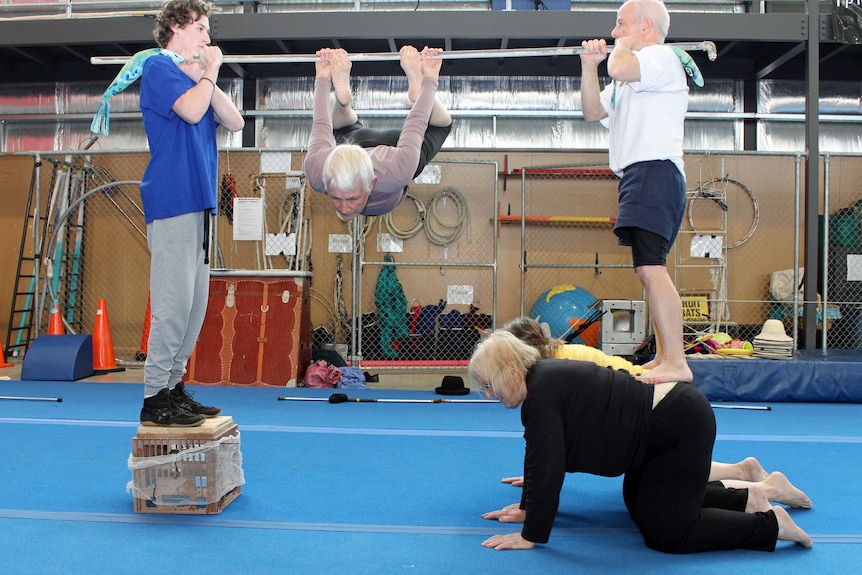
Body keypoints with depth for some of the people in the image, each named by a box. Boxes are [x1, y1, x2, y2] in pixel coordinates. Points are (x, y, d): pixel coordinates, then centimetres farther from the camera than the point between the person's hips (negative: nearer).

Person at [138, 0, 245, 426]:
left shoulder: (193, 77, 22)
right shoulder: (158, 67, -1)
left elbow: (234, 122, 12)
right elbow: (190, 110, -18)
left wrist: (205, 77, 3)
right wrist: (209, 72, -2)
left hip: (197, 202, 9)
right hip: (171, 201, -9)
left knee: (195, 302, 9)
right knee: (174, 302, -11)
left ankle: (174, 387, 16)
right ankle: (155, 397, -5)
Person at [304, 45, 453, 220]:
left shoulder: (398, 172, -49)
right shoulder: (316, 168, -42)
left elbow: (416, 123, -32)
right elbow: (321, 125, -24)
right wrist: (322, 79, -6)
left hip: (395, 145, -1)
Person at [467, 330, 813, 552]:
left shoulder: (541, 394, -22)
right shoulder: (543, 379, 7)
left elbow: (548, 469, -24)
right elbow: (538, 459, 16)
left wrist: (532, 535, -17)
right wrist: (529, 508, 18)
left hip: (680, 426, -11)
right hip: (670, 422, 11)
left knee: (664, 533, -6)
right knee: (639, 507, 22)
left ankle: (770, 523, 4)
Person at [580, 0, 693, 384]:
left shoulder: (662, 56, -3)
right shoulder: (634, 71, 29)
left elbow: (619, 68, -24)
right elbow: (592, 111, 27)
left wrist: (624, 45, -2)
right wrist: (589, 65, 16)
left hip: (655, 171, -11)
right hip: (639, 175, 11)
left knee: (650, 266, -22)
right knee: (648, 269, 11)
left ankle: (676, 362, -24)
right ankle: (663, 358, 17)